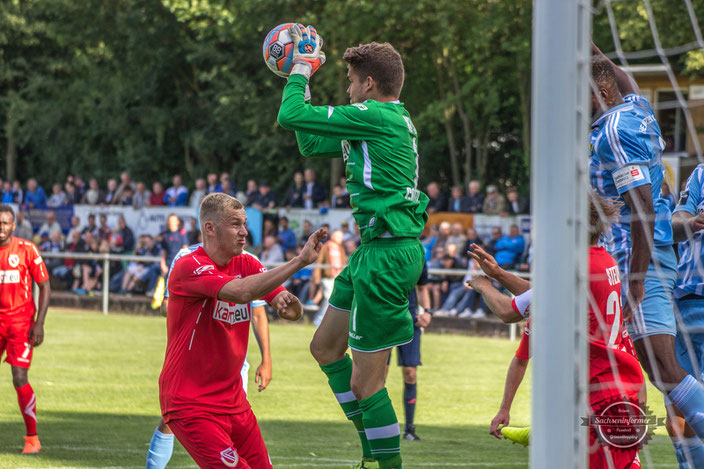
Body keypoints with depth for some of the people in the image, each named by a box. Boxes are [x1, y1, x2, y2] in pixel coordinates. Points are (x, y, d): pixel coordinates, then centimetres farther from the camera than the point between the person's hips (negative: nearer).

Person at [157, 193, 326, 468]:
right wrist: (300, 261, -31)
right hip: (189, 403, -8)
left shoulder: (246, 265, 9)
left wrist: (289, 304, -21)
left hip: (233, 401, 8)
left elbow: (294, 312, 3)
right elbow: (241, 292, -31)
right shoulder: (188, 267, -15)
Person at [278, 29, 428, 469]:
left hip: (388, 255, -11)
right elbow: (311, 143, 25)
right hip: (376, 250, 11)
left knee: (365, 382, -7)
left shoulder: (376, 116, -15)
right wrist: (302, 74, 24)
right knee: (325, 348, 21)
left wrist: (302, 69, 5)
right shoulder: (391, 120, 15)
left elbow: (291, 116, -13)